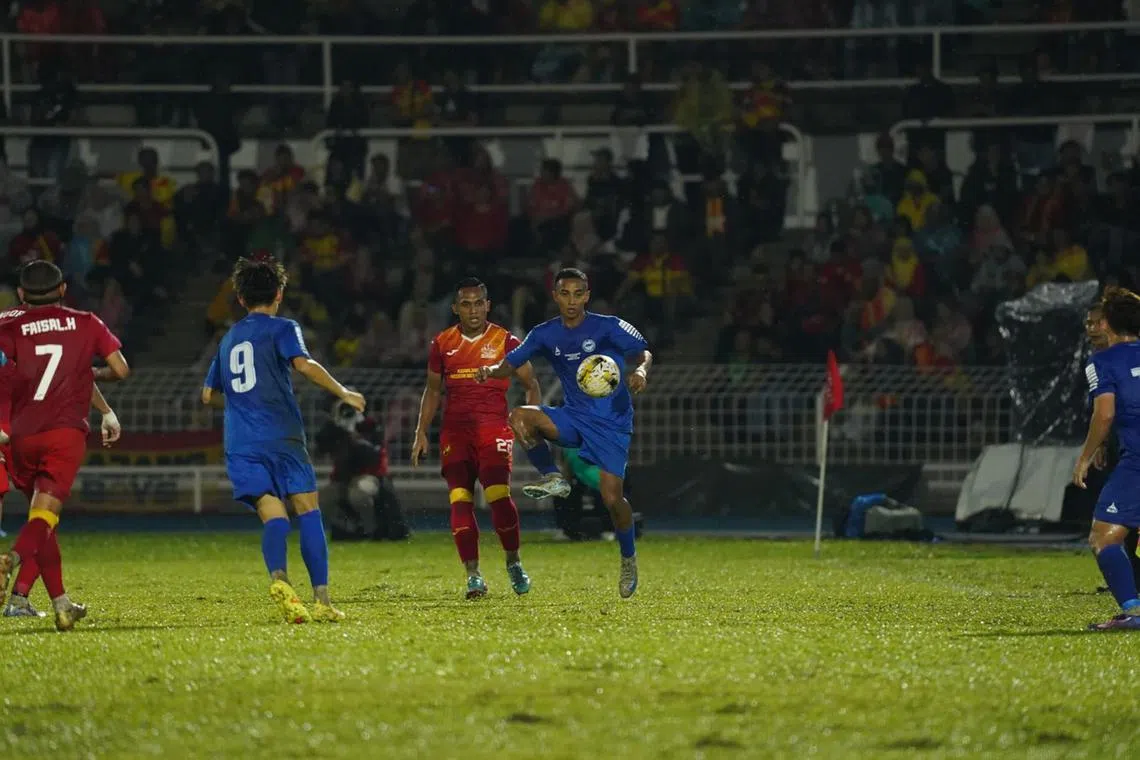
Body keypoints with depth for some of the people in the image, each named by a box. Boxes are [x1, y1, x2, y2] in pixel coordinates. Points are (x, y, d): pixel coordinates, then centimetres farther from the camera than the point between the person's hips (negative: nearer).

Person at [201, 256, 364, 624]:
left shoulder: (229, 338, 22)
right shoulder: (282, 328, 5)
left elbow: (209, 394, 28)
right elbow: (304, 364, -14)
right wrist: (343, 393, -4)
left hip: (240, 443, 4)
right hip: (281, 438, -4)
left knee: (273, 516, -7)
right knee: (308, 512, 2)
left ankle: (278, 577, -37)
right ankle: (322, 599, -7)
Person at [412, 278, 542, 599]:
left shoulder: (505, 342, 2)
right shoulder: (442, 344, 10)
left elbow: (531, 386, 8)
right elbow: (433, 389, 21)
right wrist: (421, 432, 13)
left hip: (494, 428, -3)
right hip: (455, 431, 3)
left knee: (499, 495, -17)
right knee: (460, 500, -10)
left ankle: (514, 562, 6)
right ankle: (473, 575, -5)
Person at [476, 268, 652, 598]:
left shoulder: (608, 328, -7)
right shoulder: (546, 334, 3)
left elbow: (643, 352, -7)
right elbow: (511, 363, 3)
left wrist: (640, 370, -31)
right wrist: (492, 370, -20)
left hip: (612, 423, -3)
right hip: (573, 418, 3)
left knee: (611, 497, -12)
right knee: (520, 417, -25)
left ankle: (629, 559, 14)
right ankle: (553, 479, -11)